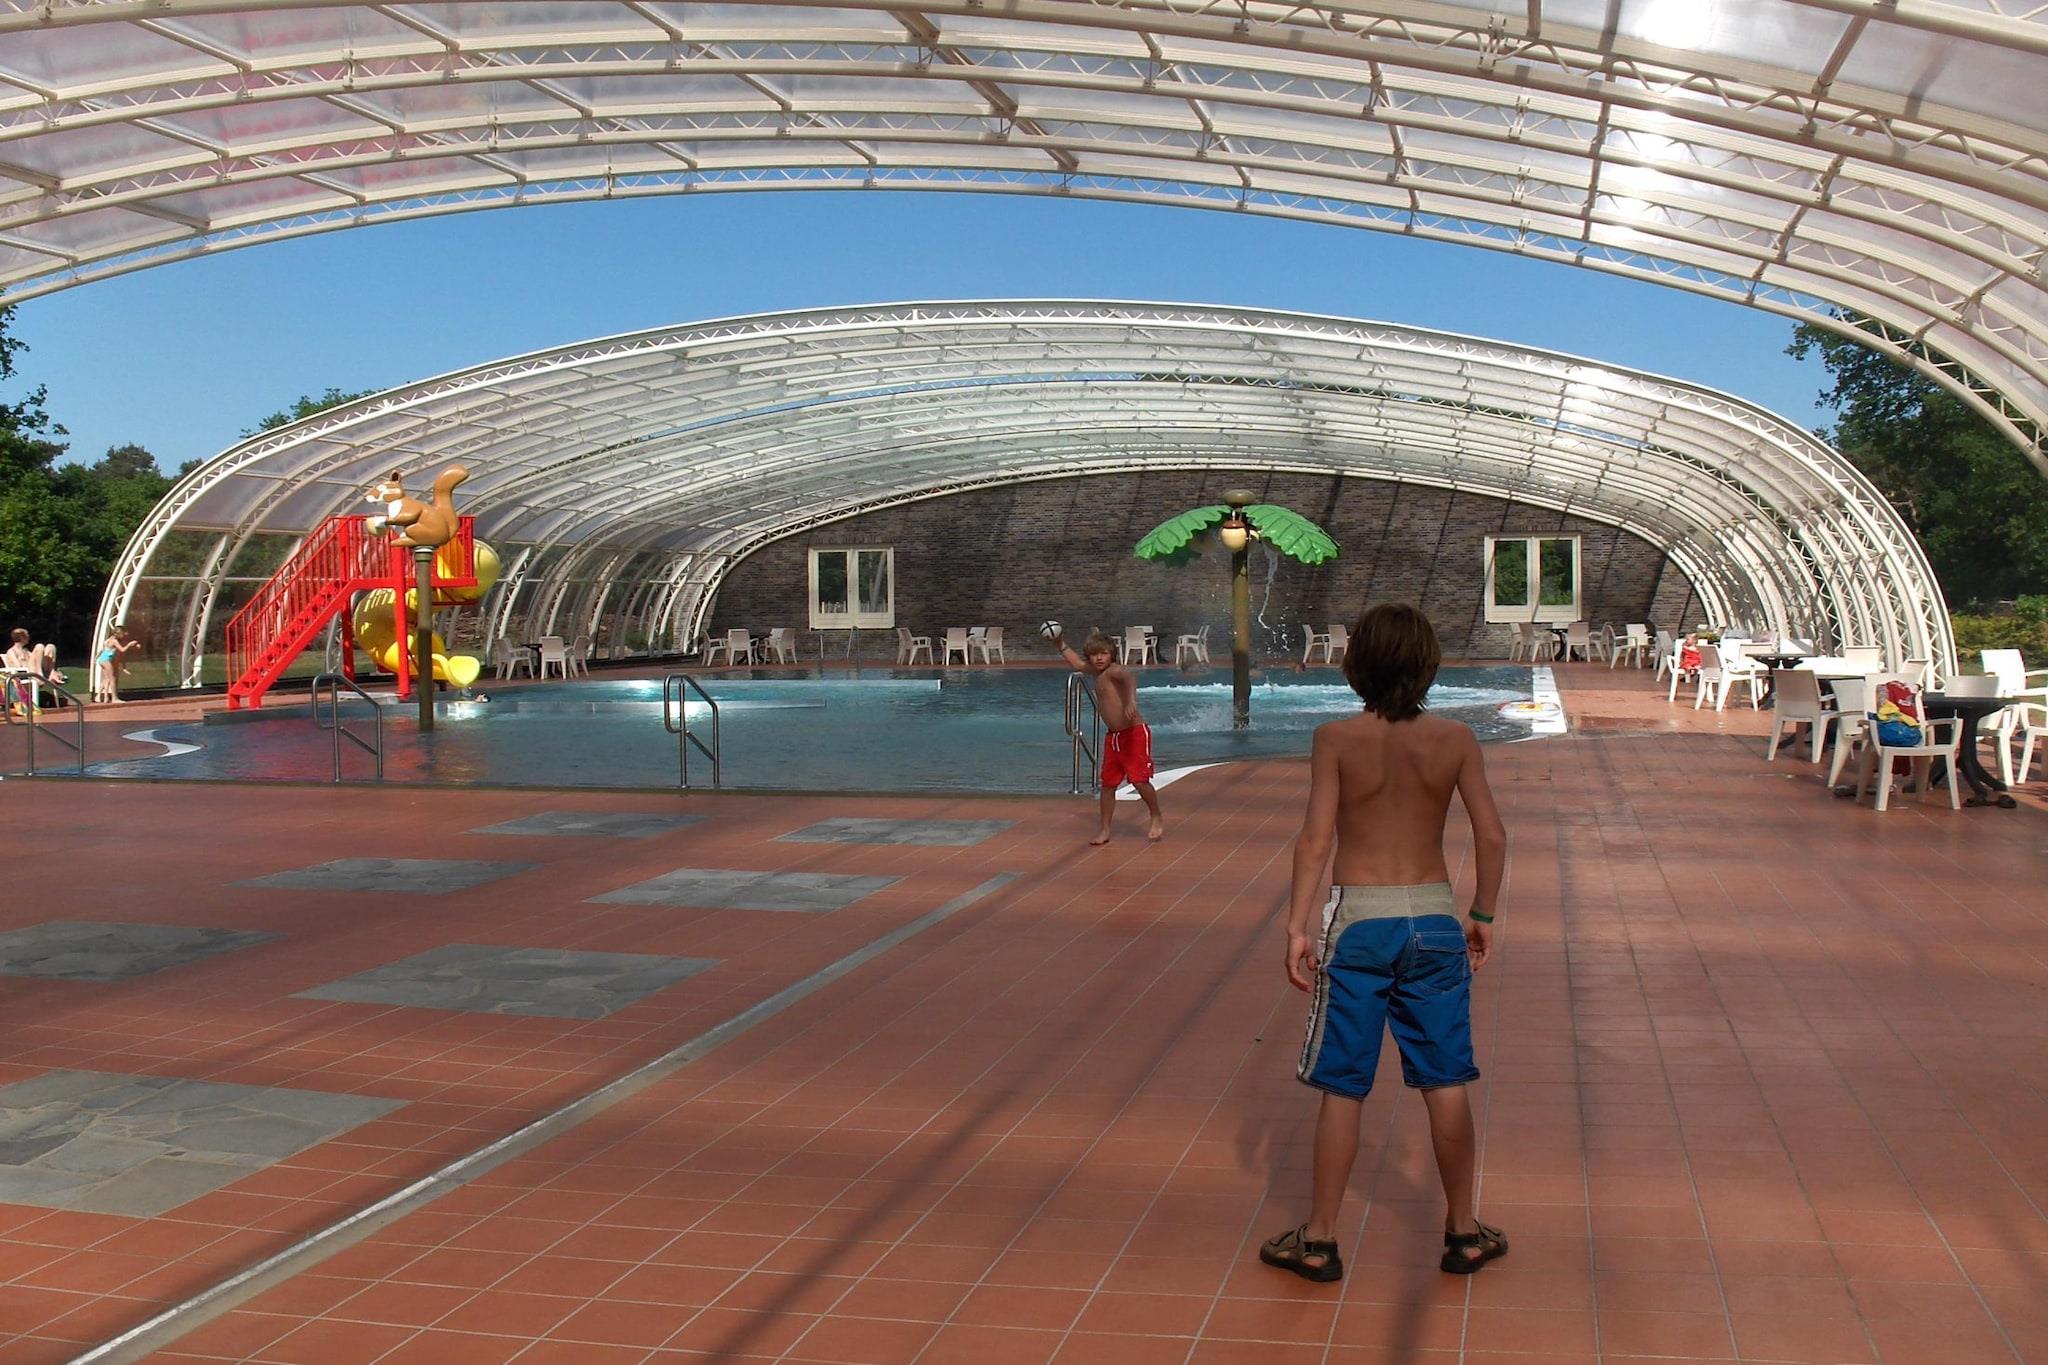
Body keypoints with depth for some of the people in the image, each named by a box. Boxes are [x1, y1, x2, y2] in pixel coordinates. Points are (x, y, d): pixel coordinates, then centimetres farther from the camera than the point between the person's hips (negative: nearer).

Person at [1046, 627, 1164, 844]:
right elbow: (1079, 663, 35)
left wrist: (1130, 700, -57)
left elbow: (1130, 679, -38)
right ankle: (1104, 830, 19)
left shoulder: (1114, 671, -15)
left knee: (1139, 780, -11)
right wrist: (1061, 646, 34)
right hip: (1113, 737, 9)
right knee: (1108, 783, 10)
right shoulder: (1096, 672, 12)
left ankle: (1157, 820, 9)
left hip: (1135, 733, -9)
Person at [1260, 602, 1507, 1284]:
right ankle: (1464, 1232, 24)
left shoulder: (1335, 739, -8)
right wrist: (1483, 916, 10)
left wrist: (1297, 927, -8)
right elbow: (1492, 835, -1)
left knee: (1343, 1088, 6)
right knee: (1445, 1083, 12)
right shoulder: (1455, 739, -2)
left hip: (1357, 920, -2)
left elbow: (1316, 839, -12)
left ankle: (1318, 1241, 14)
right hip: (1433, 919, 2)